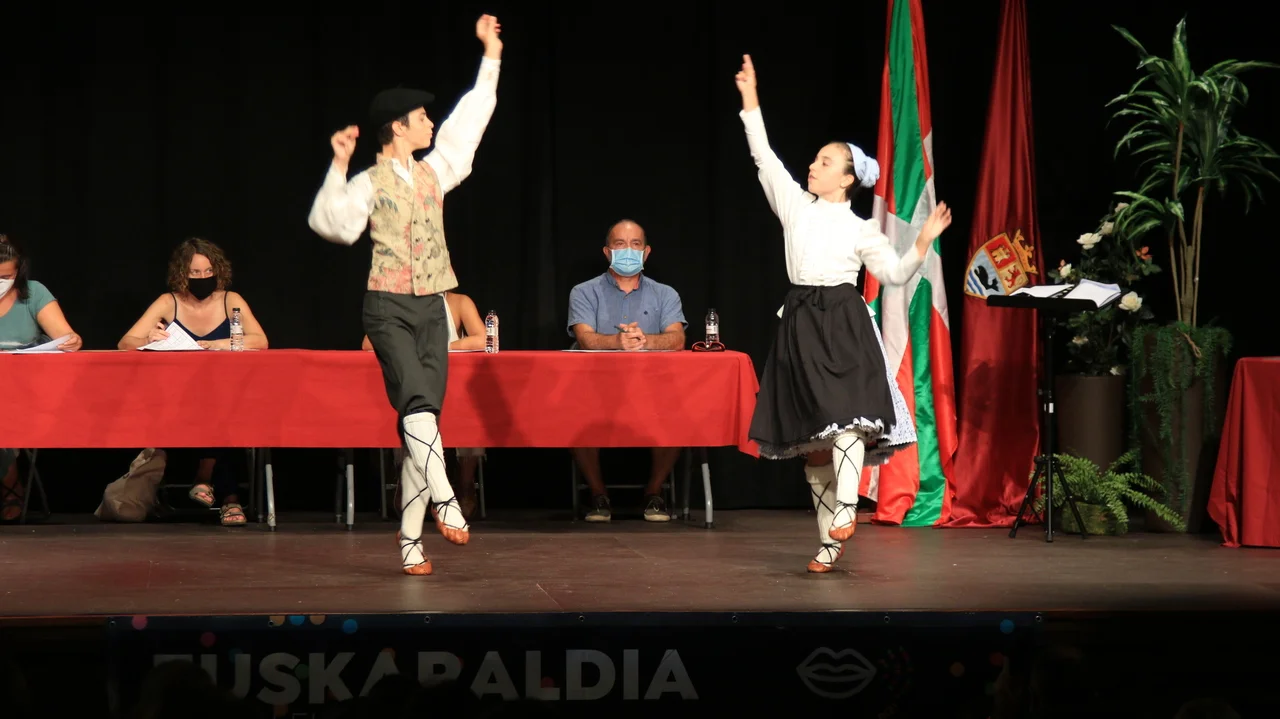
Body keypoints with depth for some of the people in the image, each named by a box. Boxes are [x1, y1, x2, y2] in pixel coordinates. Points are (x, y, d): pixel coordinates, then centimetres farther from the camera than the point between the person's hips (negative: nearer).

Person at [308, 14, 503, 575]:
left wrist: (491, 55, 23)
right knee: (417, 401, -25)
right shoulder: (370, 184, -5)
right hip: (390, 308, -5)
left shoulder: (433, 172, 12)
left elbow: (470, 119, 20)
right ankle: (444, 501, -24)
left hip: (431, 308, 5)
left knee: (423, 417, 1)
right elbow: (331, 223, -18)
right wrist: (339, 167, -27)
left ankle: (410, 536, 4)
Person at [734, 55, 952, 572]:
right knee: (810, 434, 2)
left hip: (844, 325, -2)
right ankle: (830, 540, 7)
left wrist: (923, 243, -5)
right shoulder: (795, 205, 11)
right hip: (801, 325, 3)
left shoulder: (861, 229, 6)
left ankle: (845, 509, -33)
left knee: (845, 416, -25)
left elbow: (895, 274, 9)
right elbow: (764, 157, 8)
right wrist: (750, 101, 6)